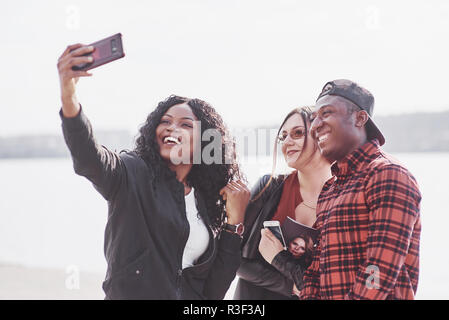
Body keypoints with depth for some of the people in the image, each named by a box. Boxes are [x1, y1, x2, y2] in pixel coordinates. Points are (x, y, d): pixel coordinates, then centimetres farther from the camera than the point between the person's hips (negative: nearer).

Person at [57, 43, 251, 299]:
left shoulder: (208, 203, 7)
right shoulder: (133, 174, -4)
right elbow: (89, 158, -26)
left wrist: (235, 220, -4)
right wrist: (69, 98, -42)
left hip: (192, 297, 4)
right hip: (131, 294, -4)